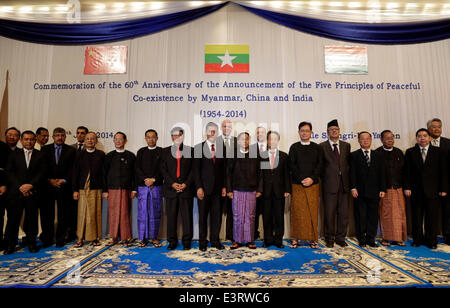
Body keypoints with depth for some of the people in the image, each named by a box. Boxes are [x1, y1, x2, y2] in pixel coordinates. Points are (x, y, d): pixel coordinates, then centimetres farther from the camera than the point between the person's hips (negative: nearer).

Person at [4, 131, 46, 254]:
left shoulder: (40, 155, 6)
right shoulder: (14, 154, 9)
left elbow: (42, 173, -1)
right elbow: (9, 172, 2)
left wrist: (30, 185, -14)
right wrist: (20, 186, -10)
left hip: (33, 192, -1)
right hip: (16, 192, 1)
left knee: (32, 218, 5)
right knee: (13, 218, 4)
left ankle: (31, 243, 16)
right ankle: (11, 244, 18)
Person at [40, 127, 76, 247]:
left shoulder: (71, 150, 5)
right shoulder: (45, 149, 9)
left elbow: (72, 168, 1)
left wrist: (64, 180, -9)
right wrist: (50, 179, -7)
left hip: (64, 186, -1)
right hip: (48, 186, 1)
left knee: (63, 214, 3)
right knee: (47, 214, 5)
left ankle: (60, 239, 13)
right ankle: (47, 239, 17)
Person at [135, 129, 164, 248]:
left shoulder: (161, 151, 6)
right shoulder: (141, 152, 13)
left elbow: (162, 169, -1)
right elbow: (137, 168, 5)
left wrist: (153, 179, -12)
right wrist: (145, 179, -9)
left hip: (157, 186, -1)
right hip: (142, 186, 1)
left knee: (155, 212, 3)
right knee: (142, 212, 2)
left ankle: (154, 237, 14)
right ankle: (142, 238, 13)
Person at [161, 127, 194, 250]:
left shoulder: (190, 150, 7)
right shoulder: (165, 151, 11)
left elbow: (193, 170, 3)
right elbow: (163, 170, 5)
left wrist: (186, 184, -9)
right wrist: (172, 183, -8)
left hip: (186, 188, -1)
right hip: (170, 188, 1)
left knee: (187, 216, 3)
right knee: (171, 216, 6)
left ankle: (187, 241, 15)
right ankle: (172, 241, 19)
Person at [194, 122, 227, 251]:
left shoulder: (222, 147, 8)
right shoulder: (198, 148, 1)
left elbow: (224, 168, 8)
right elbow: (196, 169, -3)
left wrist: (224, 186, 2)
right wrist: (199, 187, -9)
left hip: (218, 188, 2)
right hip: (204, 187, -2)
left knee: (217, 216, 8)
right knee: (203, 216, 7)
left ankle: (215, 240, 22)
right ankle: (202, 242, 20)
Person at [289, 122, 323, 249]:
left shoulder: (316, 147, 10)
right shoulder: (294, 147, 6)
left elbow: (320, 164, 4)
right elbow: (292, 165, -1)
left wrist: (312, 178, -10)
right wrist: (301, 179, -11)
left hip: (313, 184, 1)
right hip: (297, 184, -1)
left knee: (313, 211, 3)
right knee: (297, 211, 1)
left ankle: (312, 238, 14)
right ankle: (296, 238, 10)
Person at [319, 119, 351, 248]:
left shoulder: (346, 145, 12)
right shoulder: (322, 146, 1)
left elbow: (349, 163, 14)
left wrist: (348, 179, 5)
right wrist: (324, 178, -2)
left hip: (344, 184, 4)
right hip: (329, 185, -3)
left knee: (343, 213, 7)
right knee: (329, 213, 2)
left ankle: (340, 238, 21)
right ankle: (329, 239, 16)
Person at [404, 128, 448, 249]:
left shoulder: (438, 152, 5)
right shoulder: (410, 152, 5)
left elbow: (443, 171, 4)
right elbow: (407, 172, 3)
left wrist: (444, 188, -2)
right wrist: (407, 187, -4)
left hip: (432, 190, 0)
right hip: (416, 191, 0)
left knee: (432, 217, 5)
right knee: (417, 217, 7)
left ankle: (431, 241, 18)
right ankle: (417, 240, 19)